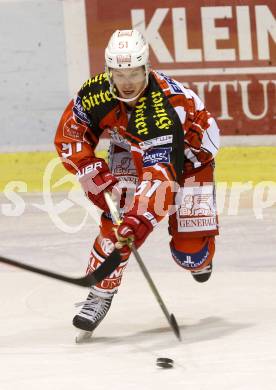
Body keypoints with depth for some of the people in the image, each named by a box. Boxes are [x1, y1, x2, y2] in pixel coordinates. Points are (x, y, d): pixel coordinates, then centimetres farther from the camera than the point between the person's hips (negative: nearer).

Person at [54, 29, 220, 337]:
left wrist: (140, 220, -55)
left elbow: (160, 176, -46)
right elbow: (69, 137, -10)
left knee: (191, 248, -9)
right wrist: (96, 177, -23)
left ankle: (200, 260, 27)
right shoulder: (95, 93, -25)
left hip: (186, 157, -3)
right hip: (129, 153, 3)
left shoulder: (166, 101, -41)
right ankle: (100, 294, -11)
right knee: (116, 220, -21)